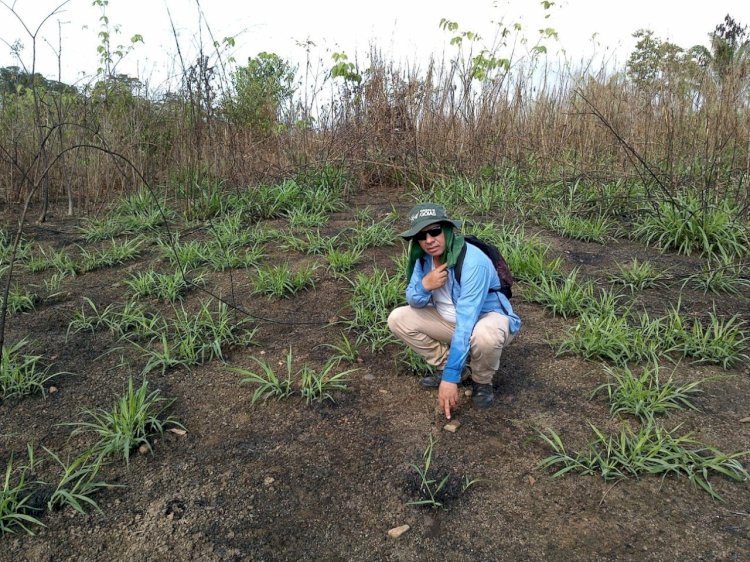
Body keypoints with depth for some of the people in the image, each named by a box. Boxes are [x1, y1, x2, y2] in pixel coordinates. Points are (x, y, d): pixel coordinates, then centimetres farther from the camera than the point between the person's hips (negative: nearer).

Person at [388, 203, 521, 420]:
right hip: (449, 319, 6)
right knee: (398, 319, -9)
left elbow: (466, 323, -37)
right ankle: (446, 365, 6)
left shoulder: (473, 262, -33)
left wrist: (450, 378, -39)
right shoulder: (423, 257, -12)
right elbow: (413, 300, -3)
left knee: (484, 335, -41)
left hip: (489, 318, -6)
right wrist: (424, 286, -29)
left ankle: (482, 382, -7)